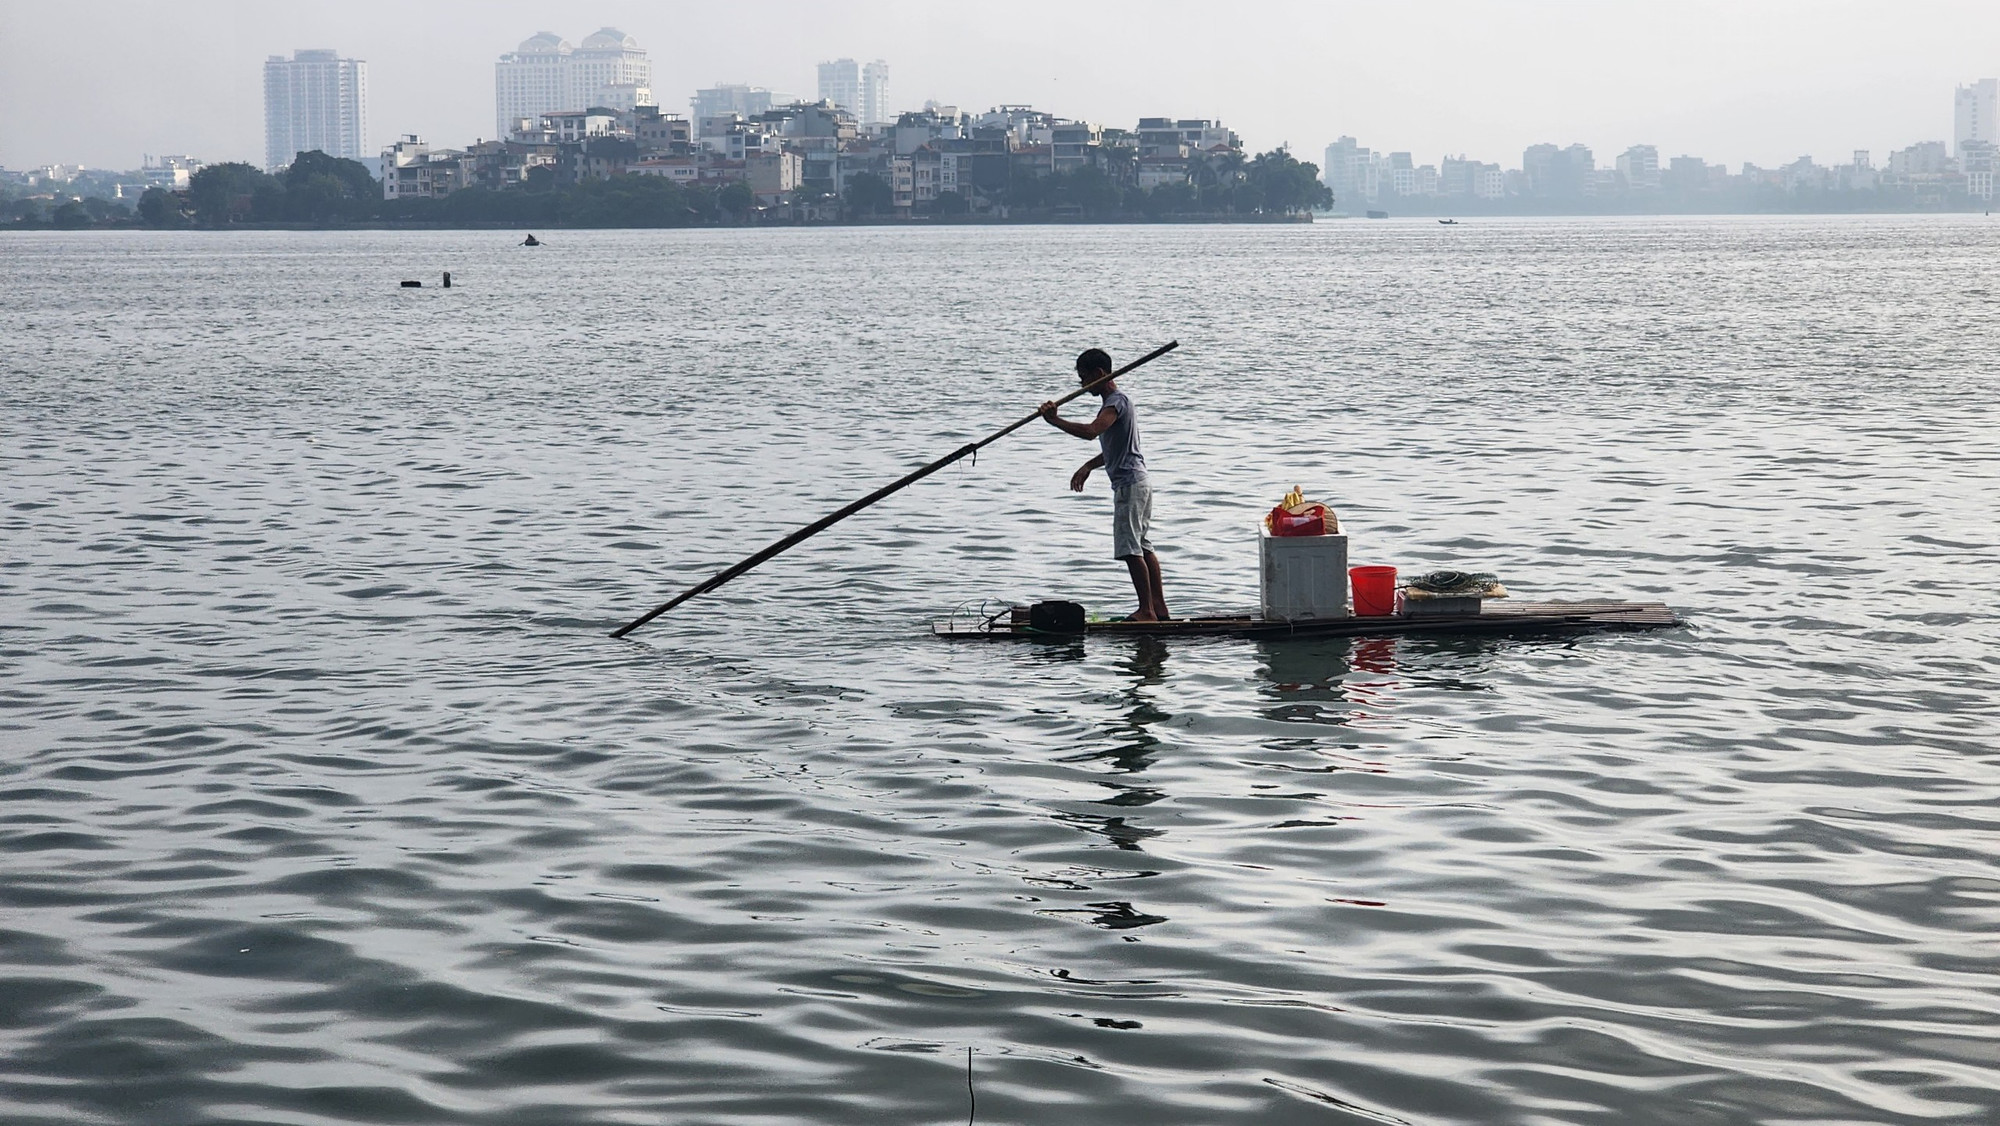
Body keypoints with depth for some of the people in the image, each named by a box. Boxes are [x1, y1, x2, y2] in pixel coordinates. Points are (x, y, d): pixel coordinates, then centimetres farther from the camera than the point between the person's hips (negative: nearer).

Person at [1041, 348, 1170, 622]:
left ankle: (1147, 610, -10)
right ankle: (1159, 608, 15)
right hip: (1137, 482, 11)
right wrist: (1088, 466, 24)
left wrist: (1055, 420, -25)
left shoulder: (1117, 401, -15)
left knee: (1131, 548, -10)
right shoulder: (1117, 400, 18)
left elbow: (1091, 431, -32)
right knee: (1143, 547, 12)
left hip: (1129, 484, -11)